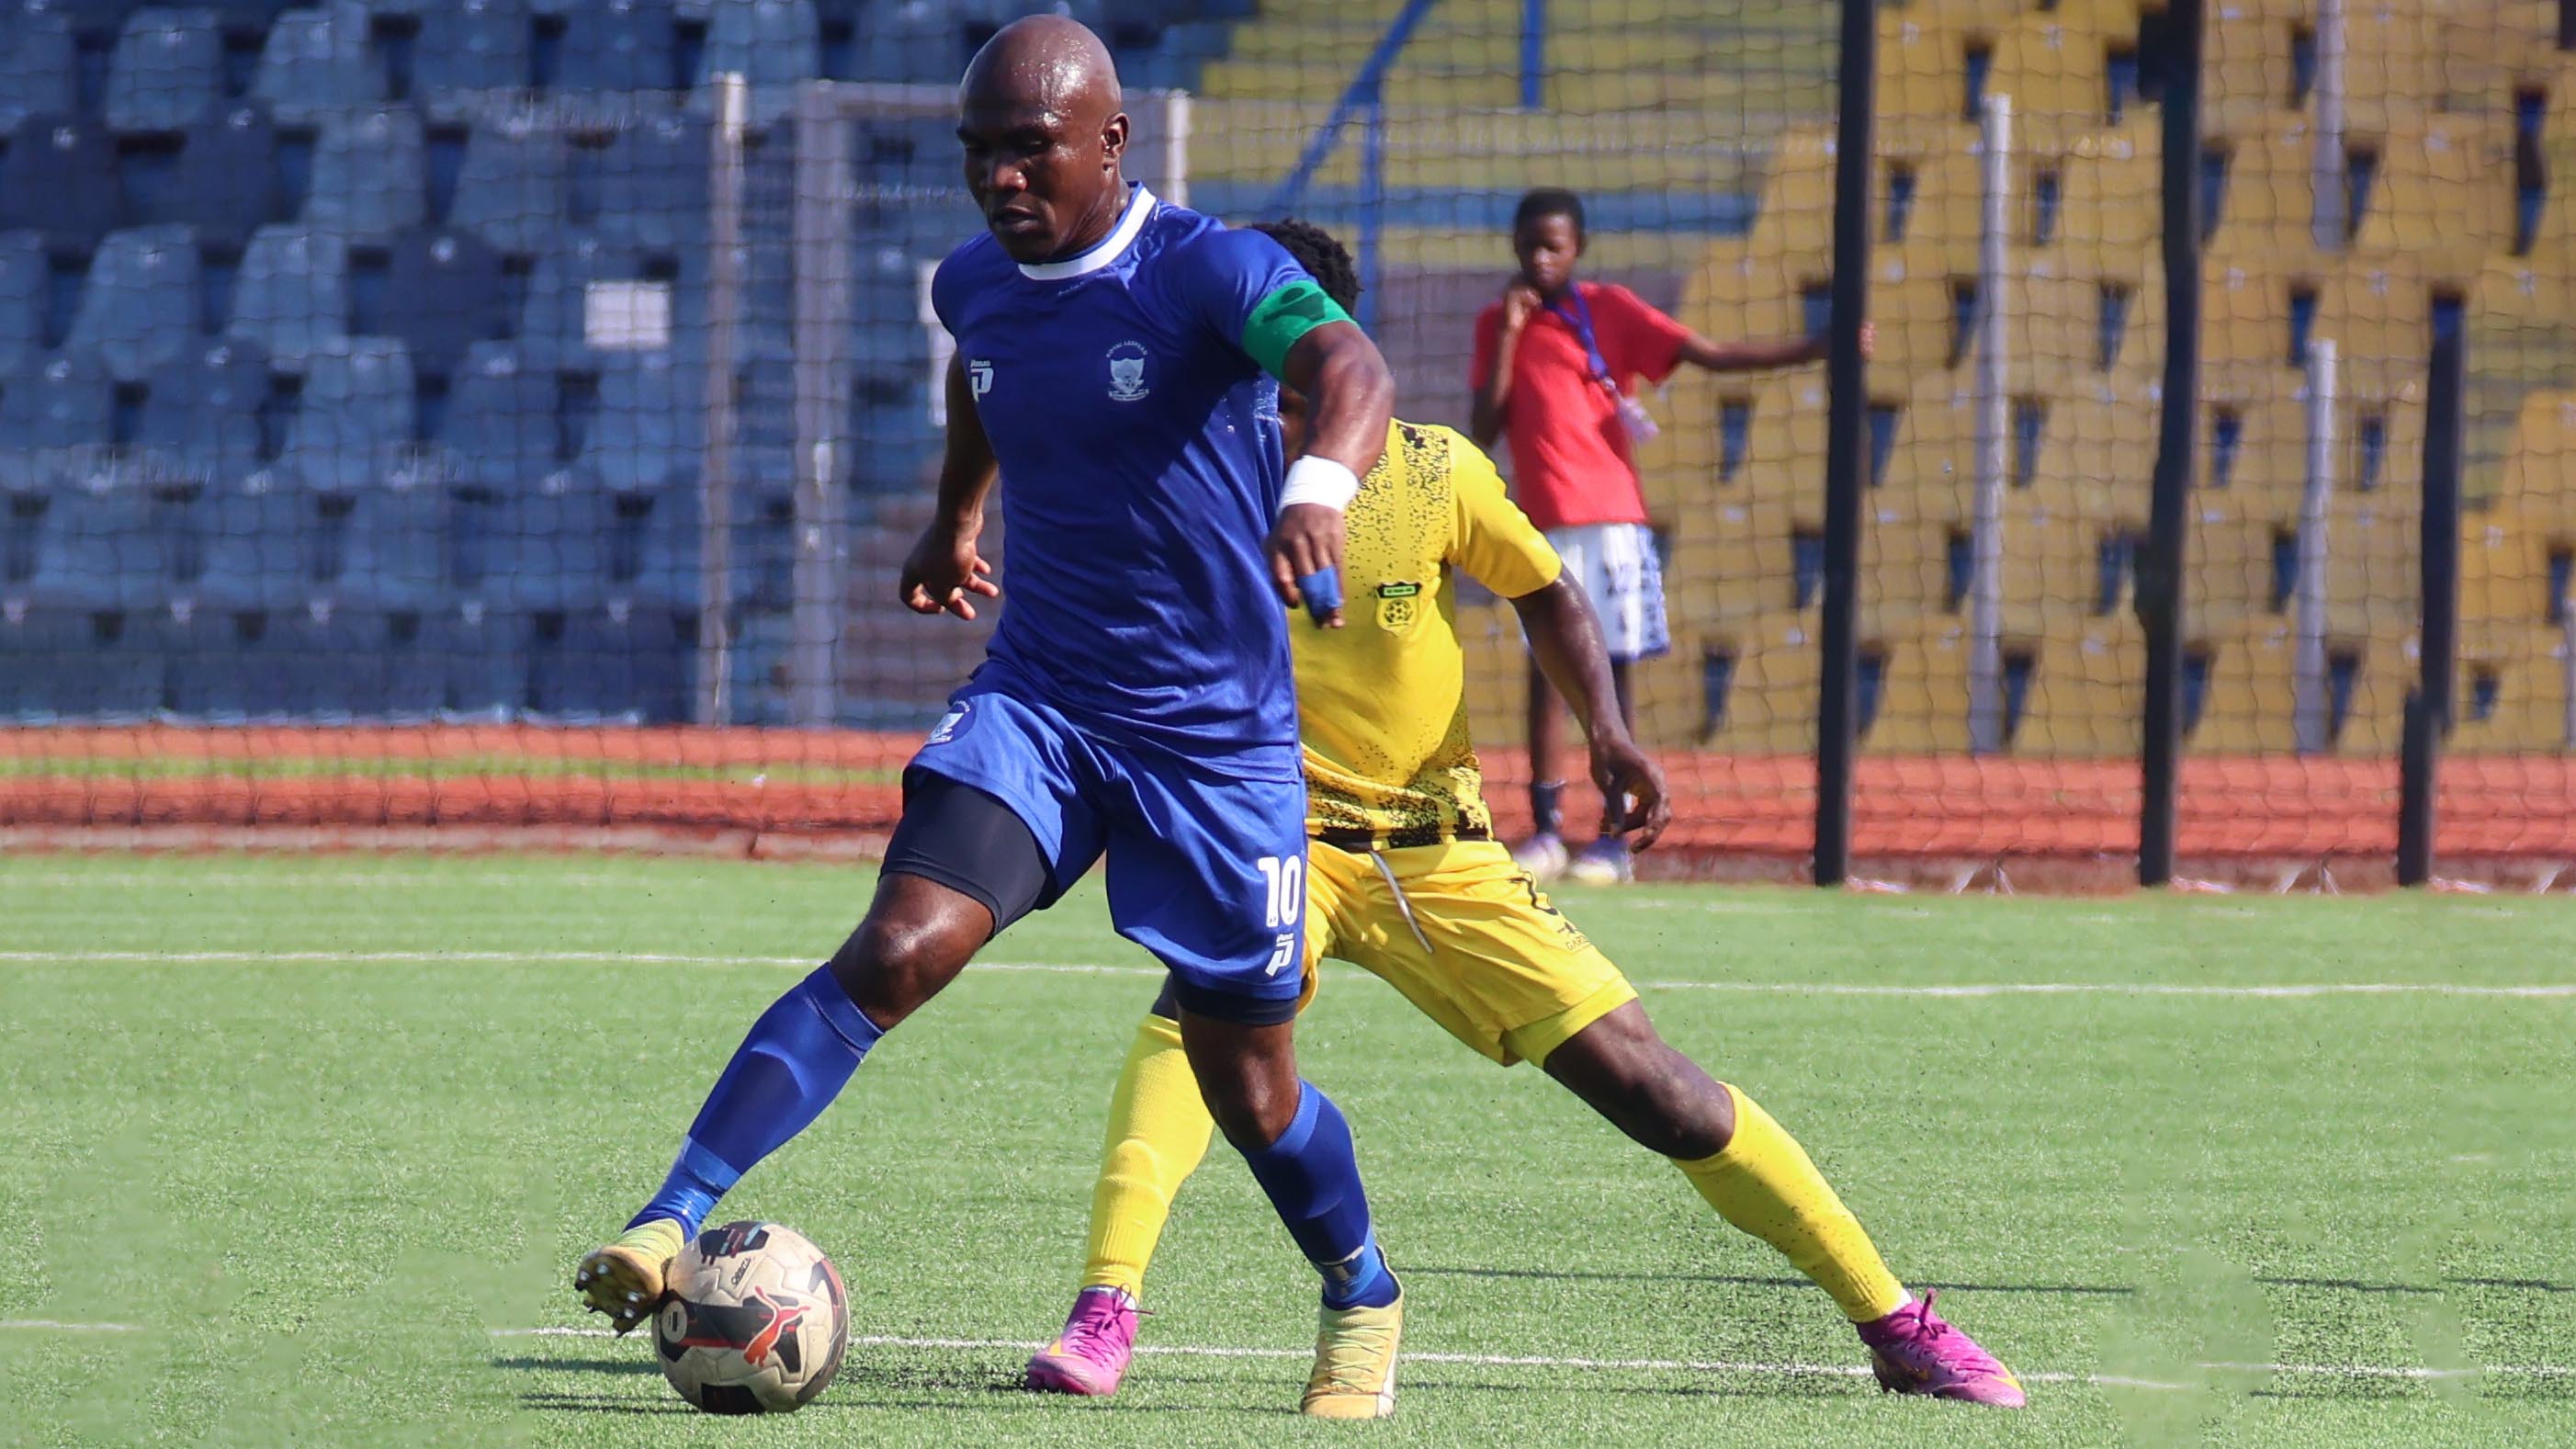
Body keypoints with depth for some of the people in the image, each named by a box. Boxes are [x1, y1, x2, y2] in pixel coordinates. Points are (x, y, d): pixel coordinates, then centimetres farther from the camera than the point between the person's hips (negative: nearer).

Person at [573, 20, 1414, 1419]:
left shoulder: (1207, 272, -18)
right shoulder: (977, 284, 0)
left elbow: (1347, 366, -39)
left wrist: (1316, 488, -60)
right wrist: (954, 519, 36)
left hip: (1219, 734, -3)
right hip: (1036, 699, 3)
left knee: (1246, 1084, 7)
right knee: (900, 947, -21)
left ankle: (1361, 1297, 35)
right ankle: (670, 1224, -27)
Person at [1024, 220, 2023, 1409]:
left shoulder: (1432, 474, -9)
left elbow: (1543, 591, 7)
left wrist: (1606, 730, -8)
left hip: (1441, 854, 1)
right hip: (1280, 837, -1)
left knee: (1641, 1078, -1)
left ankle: (1896, 1324, 11)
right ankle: (1104, 1311, -41)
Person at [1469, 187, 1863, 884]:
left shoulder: (1611, 309, 1)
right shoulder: (1497, 323, 9)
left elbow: (1710, 355, -5)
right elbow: (1484, 429, 1)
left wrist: (1815, 349, -16)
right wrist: (1510, 334, -6)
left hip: (1611, 518, -2)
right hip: (1541, 524, 2)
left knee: (1612, 666, -2)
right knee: (1544, 669, 3)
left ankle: (1615, 836, -1)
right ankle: (1545, 830, 8)